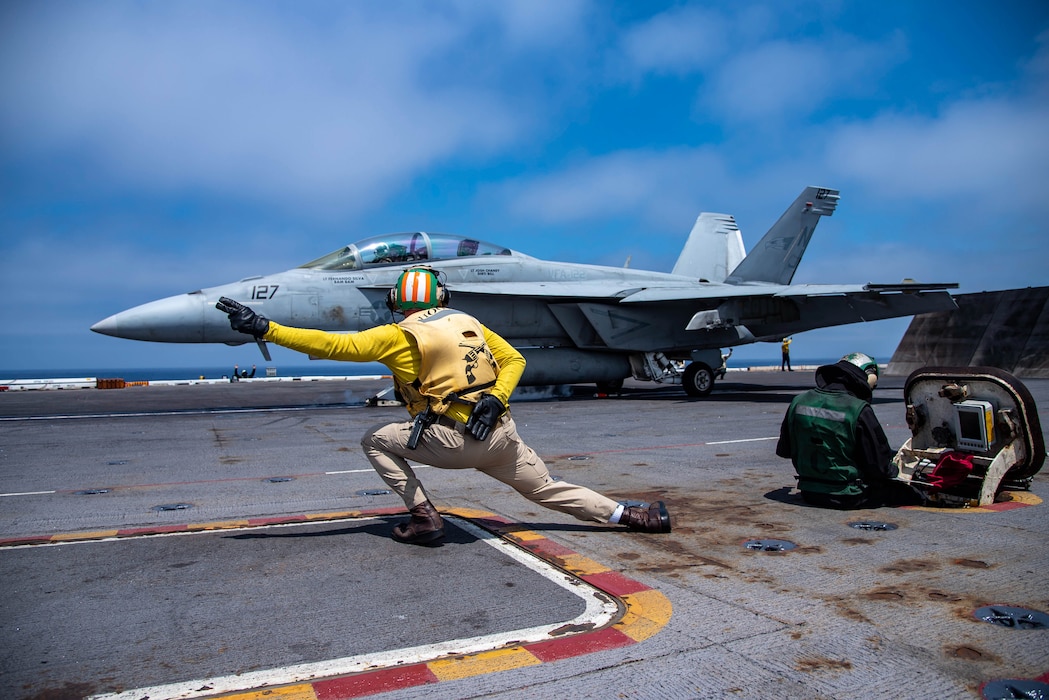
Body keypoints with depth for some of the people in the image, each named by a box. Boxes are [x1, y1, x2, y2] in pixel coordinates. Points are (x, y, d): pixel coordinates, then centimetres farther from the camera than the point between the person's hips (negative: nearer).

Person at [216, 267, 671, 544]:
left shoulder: (398, 336, 0)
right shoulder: (470, 324, 16)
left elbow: (332, 346, -5)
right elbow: (514, 360, 12)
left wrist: (266, 329, -2)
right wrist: (496, 398, 0)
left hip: (455, 441, -6)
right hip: (502, 434, 6)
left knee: (376, 441, 11)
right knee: (547, 489, 22)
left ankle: (424, 519, 8)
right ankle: (634, 516, 20)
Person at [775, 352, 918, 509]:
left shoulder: (798, 401, -2)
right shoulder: (859, 410, -16)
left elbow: (783, 450, 8)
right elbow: (879, 467, -10)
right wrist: (893, 470, 12)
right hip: (847, 498, -6)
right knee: (909, 489, 8)